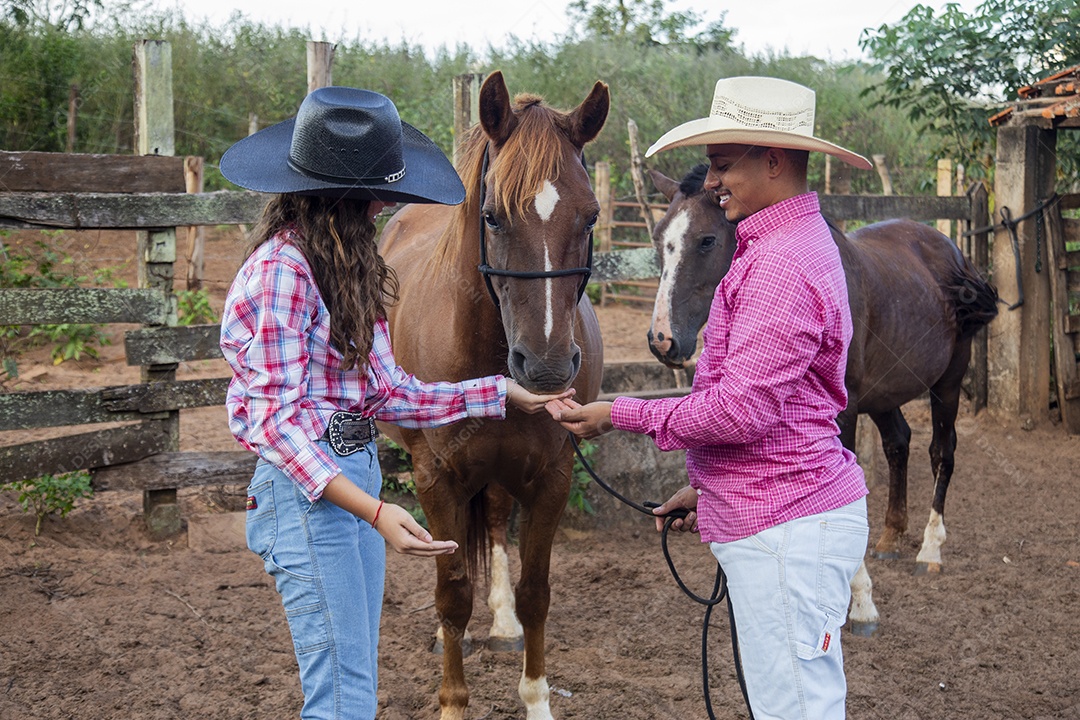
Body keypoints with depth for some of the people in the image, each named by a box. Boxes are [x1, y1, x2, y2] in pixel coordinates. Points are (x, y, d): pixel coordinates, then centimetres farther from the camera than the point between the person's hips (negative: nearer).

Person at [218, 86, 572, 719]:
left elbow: (387, 391, 14)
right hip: (307, 493, -10)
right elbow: (276, 419, -20)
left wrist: (501, 395, 13)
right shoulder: (281, 269, -17)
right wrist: (375, 511, -28)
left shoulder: (343, 264, 12)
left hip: (355, 477, 10)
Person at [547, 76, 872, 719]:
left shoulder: (782, 265, -20)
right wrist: (706, 485, 22)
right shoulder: (785, 243, 16)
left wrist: (618, 415, -14)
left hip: (785, 527, -11)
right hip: (773, 515, 11)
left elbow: (743, 409, -24)